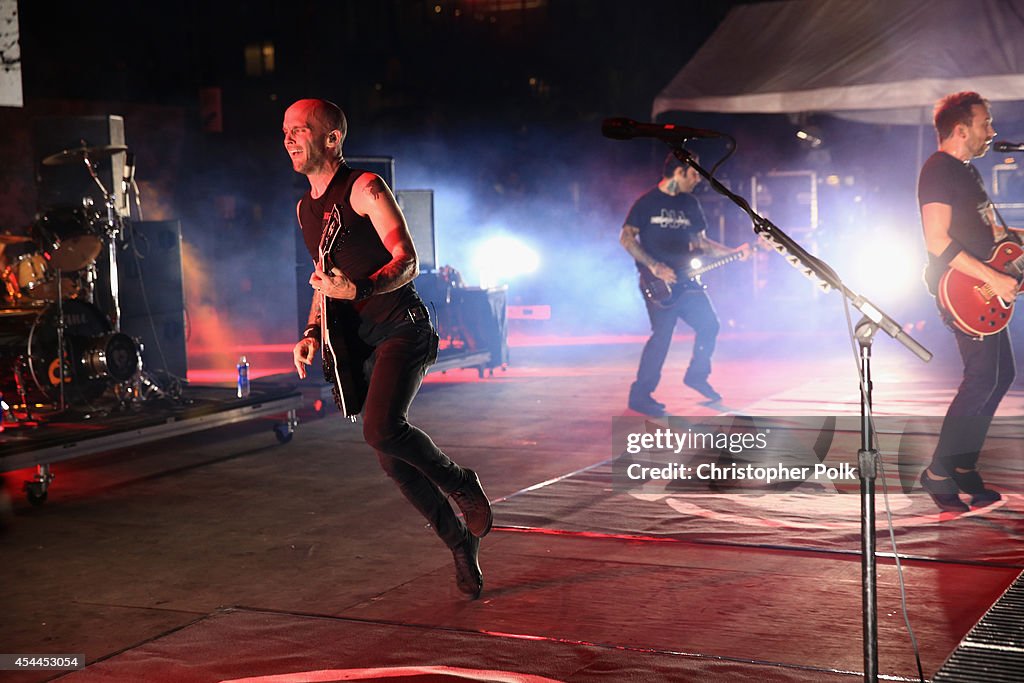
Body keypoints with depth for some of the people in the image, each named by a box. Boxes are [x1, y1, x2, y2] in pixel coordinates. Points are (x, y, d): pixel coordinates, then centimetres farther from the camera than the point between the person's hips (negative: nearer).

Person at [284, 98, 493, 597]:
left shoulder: (364, 188, -7)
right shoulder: (306, 208, 17)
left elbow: (407, 262, -13)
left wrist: (358, 290, -29)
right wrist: (313, 331, 10)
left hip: (400, 327, -8)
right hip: (357, 341, 8)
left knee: (382, 430, -28)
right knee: (392, 458, 4)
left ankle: (460, 483, -1)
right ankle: (461, 544, 19)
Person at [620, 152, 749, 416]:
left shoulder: (690, 203, 14)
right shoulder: (647, 201, -5)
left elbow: (700, 241, 18)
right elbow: (626, 237, -8)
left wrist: (732, 252, 5)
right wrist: (654, 267, -16)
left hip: (683, 278, 7)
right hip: (657, 282, -7)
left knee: (708, 324, 1)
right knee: (662, 333, -13)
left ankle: (697, 375, 23)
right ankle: (640, 395, -5)